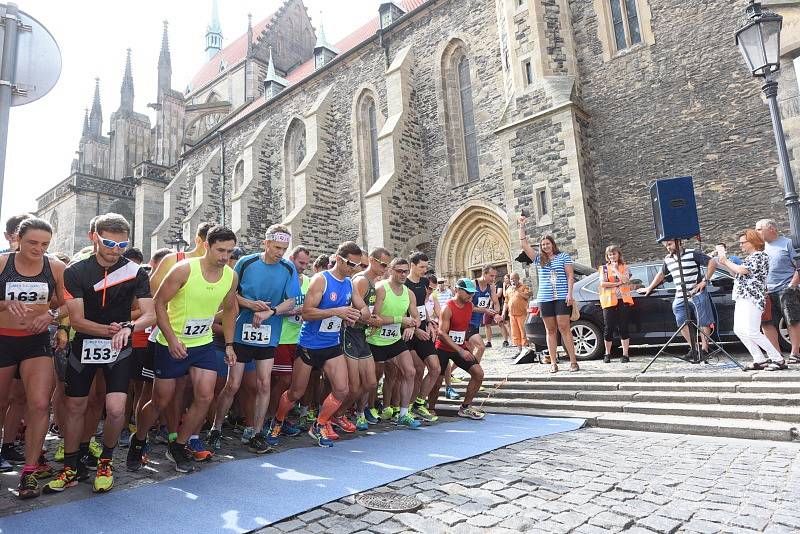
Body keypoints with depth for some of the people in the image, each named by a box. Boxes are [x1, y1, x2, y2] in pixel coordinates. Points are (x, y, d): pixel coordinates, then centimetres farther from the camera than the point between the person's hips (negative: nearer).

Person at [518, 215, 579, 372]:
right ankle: (553, 362, 6)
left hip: (562, 298, -3)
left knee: (564, 327, -8)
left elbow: (570, 276, 1)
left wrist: (570, 294, -9)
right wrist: (522, 226, 3)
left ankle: (573, 361, -2)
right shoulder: (539, 259, 13)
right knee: (551, 330, 4)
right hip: (544, 299, 3)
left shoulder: (563, 256, 6)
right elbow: (524, 244, 8)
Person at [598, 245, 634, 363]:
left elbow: (626, 280, -9)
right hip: (609, 300, 0)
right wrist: (618, 283, -7)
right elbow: (603, 283, -4)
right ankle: (607, 354, 14)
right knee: (608, 328, 1)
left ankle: (625, 354, 3)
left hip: (623, 300, 0)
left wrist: (616, 269, -7)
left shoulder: (624, 267, 10)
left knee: (623, 327, -2)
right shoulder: (604, 268, 10)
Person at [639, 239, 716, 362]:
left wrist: (705, 281, -11)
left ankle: (704, 350, 6)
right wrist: (649, 288, 31)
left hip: (697, 294, -5)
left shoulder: (692, 254, -5)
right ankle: (693, 349, 12)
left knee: (703, 322, 1)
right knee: (681, 323, -1)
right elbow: (661, 274, 28)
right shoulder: (667, 259, 14)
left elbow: (712, 263, -6)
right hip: (680, 297, 6)